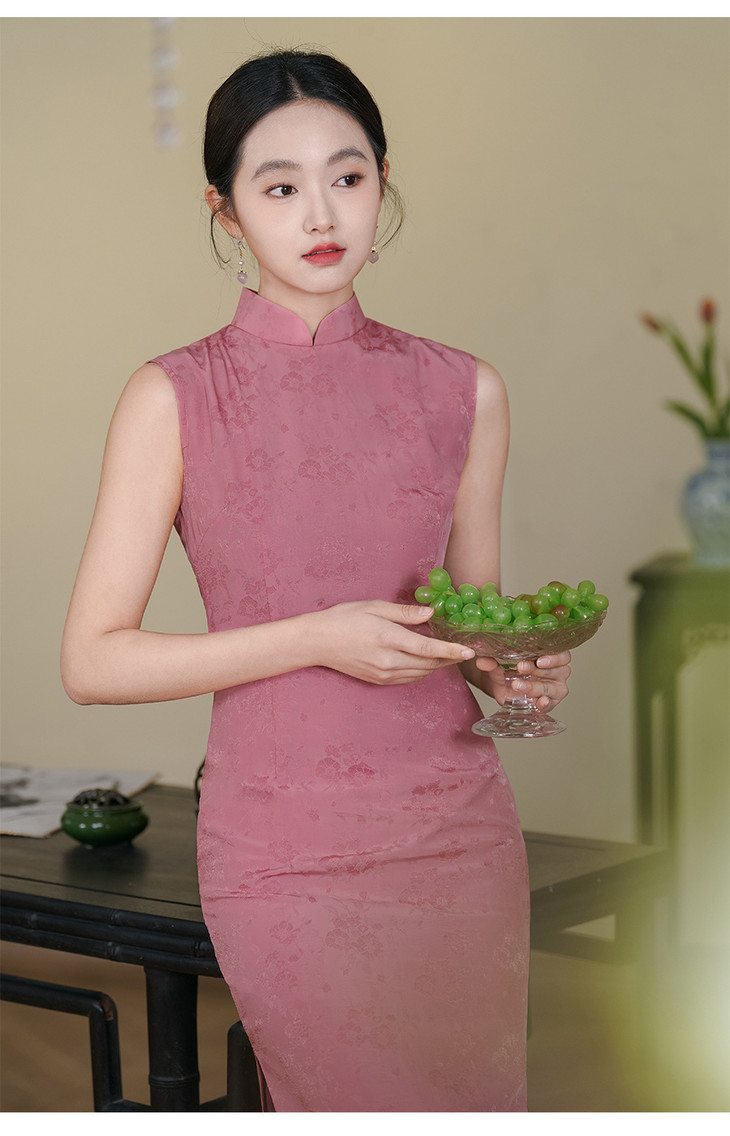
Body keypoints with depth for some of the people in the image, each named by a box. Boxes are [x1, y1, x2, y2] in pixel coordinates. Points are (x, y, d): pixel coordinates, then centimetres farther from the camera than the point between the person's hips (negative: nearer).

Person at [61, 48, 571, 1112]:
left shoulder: (463, 391, 5)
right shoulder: (174, 398, -5)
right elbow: (92, 660, -7)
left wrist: (518, 674, -7)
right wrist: (317, 638, -16)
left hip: (460, 827, 4)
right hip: (286, 853, -3)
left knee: (485, 1096, 13)